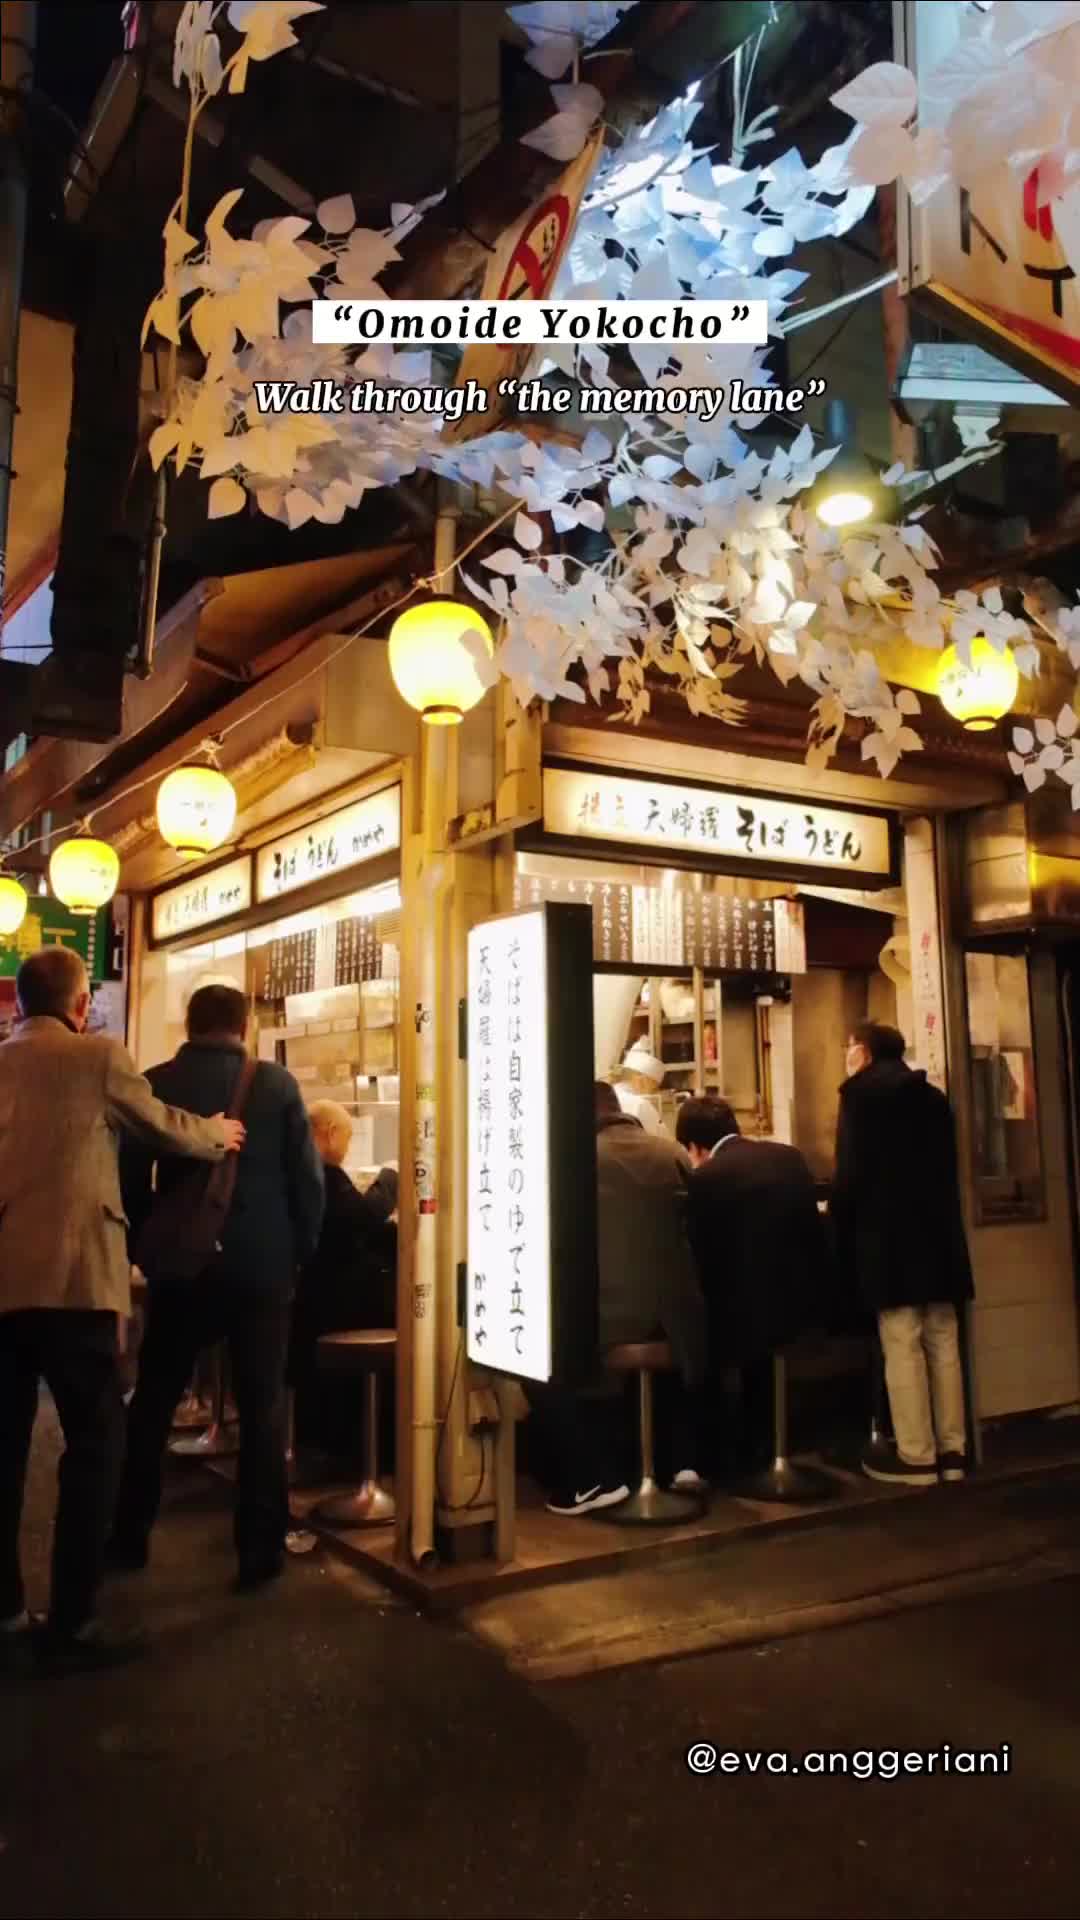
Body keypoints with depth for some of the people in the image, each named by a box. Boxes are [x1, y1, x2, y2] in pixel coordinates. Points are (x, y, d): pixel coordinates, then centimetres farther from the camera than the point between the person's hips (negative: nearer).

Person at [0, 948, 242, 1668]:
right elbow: (165, 1128, 8)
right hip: (70, 1278, -6)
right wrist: (218, 1131, 27)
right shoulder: (98, 1056, -4)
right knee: (95, 1444, 3)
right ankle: (72, 1621, 6)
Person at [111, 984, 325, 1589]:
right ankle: (261, 1548, 11)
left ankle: (130, 1537, 26)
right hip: (263, 1267, -1)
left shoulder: (155, 1084, -2)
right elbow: (308, 1176, -6)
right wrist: (301, 1252, 6)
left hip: (181, 1266, 2)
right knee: (263, 1407, 8)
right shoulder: (277, 1083, -6)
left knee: (152, 1403, 17)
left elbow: (131, 1179, 2)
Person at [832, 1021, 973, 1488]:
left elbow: (851, 1174, -10)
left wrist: (841, 1232, -1)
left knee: (903, 1347, -3)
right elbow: (947, 1169, 16)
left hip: (889, 1238, -6)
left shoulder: (861, 1092, -4)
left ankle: (917, 1456, 1)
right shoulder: (932, 1096, 15)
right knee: (942, 1343, 9)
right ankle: (952, 1450, 14)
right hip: (937, 1234, 7)